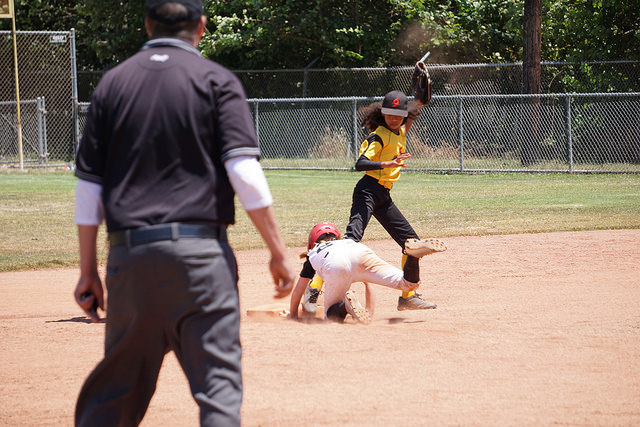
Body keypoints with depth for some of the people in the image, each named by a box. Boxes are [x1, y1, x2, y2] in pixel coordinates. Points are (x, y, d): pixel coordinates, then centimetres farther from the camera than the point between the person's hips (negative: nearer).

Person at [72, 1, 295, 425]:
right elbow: (244, 173, -9)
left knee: (116, 384, 13)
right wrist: (278, 252, -4)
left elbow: (88, 186, 10)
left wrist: (88, 271, 15)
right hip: (200, 253, -3)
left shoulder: (113, 83, 12)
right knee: (218, 382, -4)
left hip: (129, 253, 3)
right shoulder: (217, 80, 2)